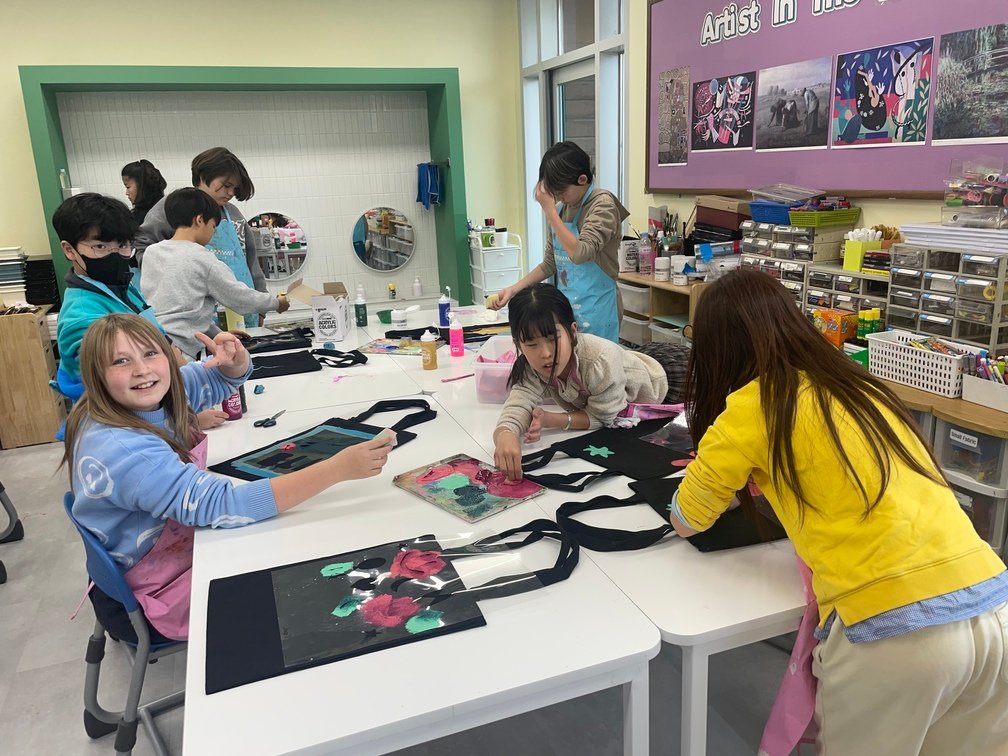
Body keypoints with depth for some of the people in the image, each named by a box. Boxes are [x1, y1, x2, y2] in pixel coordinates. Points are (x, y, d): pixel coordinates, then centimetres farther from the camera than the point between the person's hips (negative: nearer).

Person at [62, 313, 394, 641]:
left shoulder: (149, 397, -10)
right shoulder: (119, 449, -33)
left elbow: (222, 379, 6)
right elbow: (222, 506, -39)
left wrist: (235, 357, -20)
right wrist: (338, 468, -42)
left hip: (187, 535, 7)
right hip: (165, 588, -7)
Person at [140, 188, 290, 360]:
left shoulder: (150, 252, 14)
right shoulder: (204, 260, -6)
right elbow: (242, 299, 3)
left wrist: (217, 334, 24)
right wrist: (277, 303, 21)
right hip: (177, 351, -7)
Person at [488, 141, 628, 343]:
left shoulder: (602, 204, -9)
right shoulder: (562, 209, 10)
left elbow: (580, 253, -23)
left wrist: (549, 209, -19)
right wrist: (514, 289, 6)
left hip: (594, 311, -6)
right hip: (567, 306, 6)